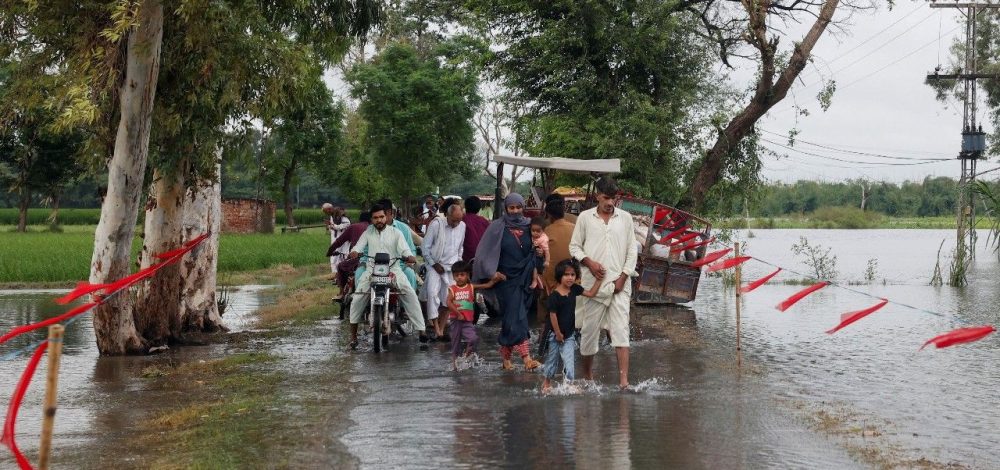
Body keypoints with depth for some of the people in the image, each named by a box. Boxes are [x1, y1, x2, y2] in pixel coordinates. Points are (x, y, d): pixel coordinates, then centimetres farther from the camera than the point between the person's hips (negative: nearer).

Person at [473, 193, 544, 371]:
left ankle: (506, 356, 19)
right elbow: (484, 252, -3)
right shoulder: (497, 227, -3)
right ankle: (526, 358, -19)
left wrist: (534, 273, 4)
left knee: (515, 316, 7)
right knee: (516, 316, -12)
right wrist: (492, 272, -8)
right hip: (506, 278, -4)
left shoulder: (527, 227, 7)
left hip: (523, 278, 4)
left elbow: (533, 253, 14)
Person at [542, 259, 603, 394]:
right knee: (552, 358, 13)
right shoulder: (554, 296, -21)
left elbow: (591, 293, 6)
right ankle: (547, 381, 33)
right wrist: (558, 333, -12)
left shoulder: (574, 289, -3)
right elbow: (553, 315, -17)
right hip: (555, 333, -4)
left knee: (569, 359, -5)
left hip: (569, 333, 4)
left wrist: (599, 279, -3)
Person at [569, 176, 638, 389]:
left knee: (621, 329, -10)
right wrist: (589, 262, -10)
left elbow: (632, 251, 7)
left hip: (619, 283, 0)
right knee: (590, 328, 6)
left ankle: (624, 379, -17)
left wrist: (623, 277, -3)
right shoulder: (585, 217, 4)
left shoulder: (625, 218, 6)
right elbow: (574, 246, 8)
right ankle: (587, 375, 24)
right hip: (594, 282, 0)